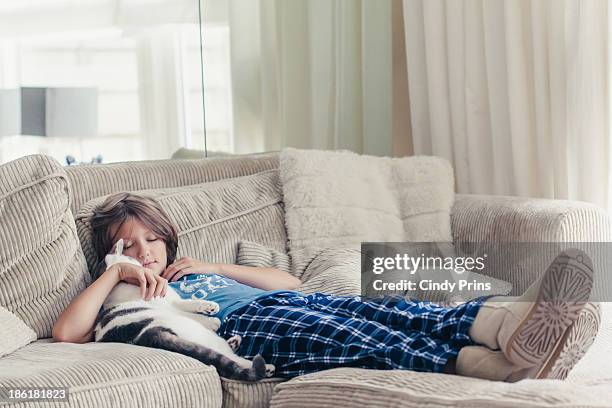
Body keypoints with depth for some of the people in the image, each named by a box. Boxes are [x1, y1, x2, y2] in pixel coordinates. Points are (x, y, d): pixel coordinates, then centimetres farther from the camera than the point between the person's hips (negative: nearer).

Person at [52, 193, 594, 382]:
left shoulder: (196, 273, 40)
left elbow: (289, 281, 31)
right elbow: (66, 332, 4)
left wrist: (211, 267, 21)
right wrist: (117, 273, 4)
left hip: (291, 302, 6)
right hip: (240, 326, -6)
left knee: (393, 312, -26)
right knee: (355, 336, -35)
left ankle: (514, 325, -51)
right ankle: (496, 363, -57)